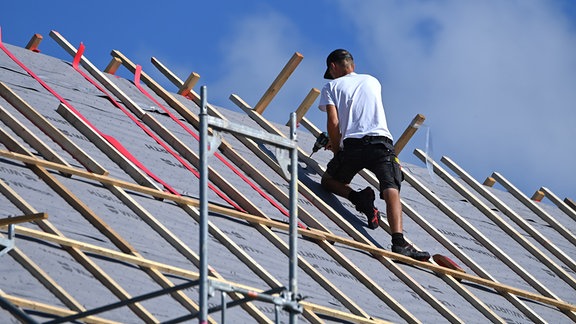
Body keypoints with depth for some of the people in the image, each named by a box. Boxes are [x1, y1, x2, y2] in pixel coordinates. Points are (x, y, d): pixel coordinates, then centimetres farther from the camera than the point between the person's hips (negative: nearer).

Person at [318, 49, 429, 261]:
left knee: (329, 180, 22)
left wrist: (337, 150, 14)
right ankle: (399, 241, -37)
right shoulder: (372, 81, 28)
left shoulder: (332, 86, 15)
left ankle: (359, 198, -8)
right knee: (391, 190, -14)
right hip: (382, 141, 2)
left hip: (353, 145, -2)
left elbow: (333, 123, 1)